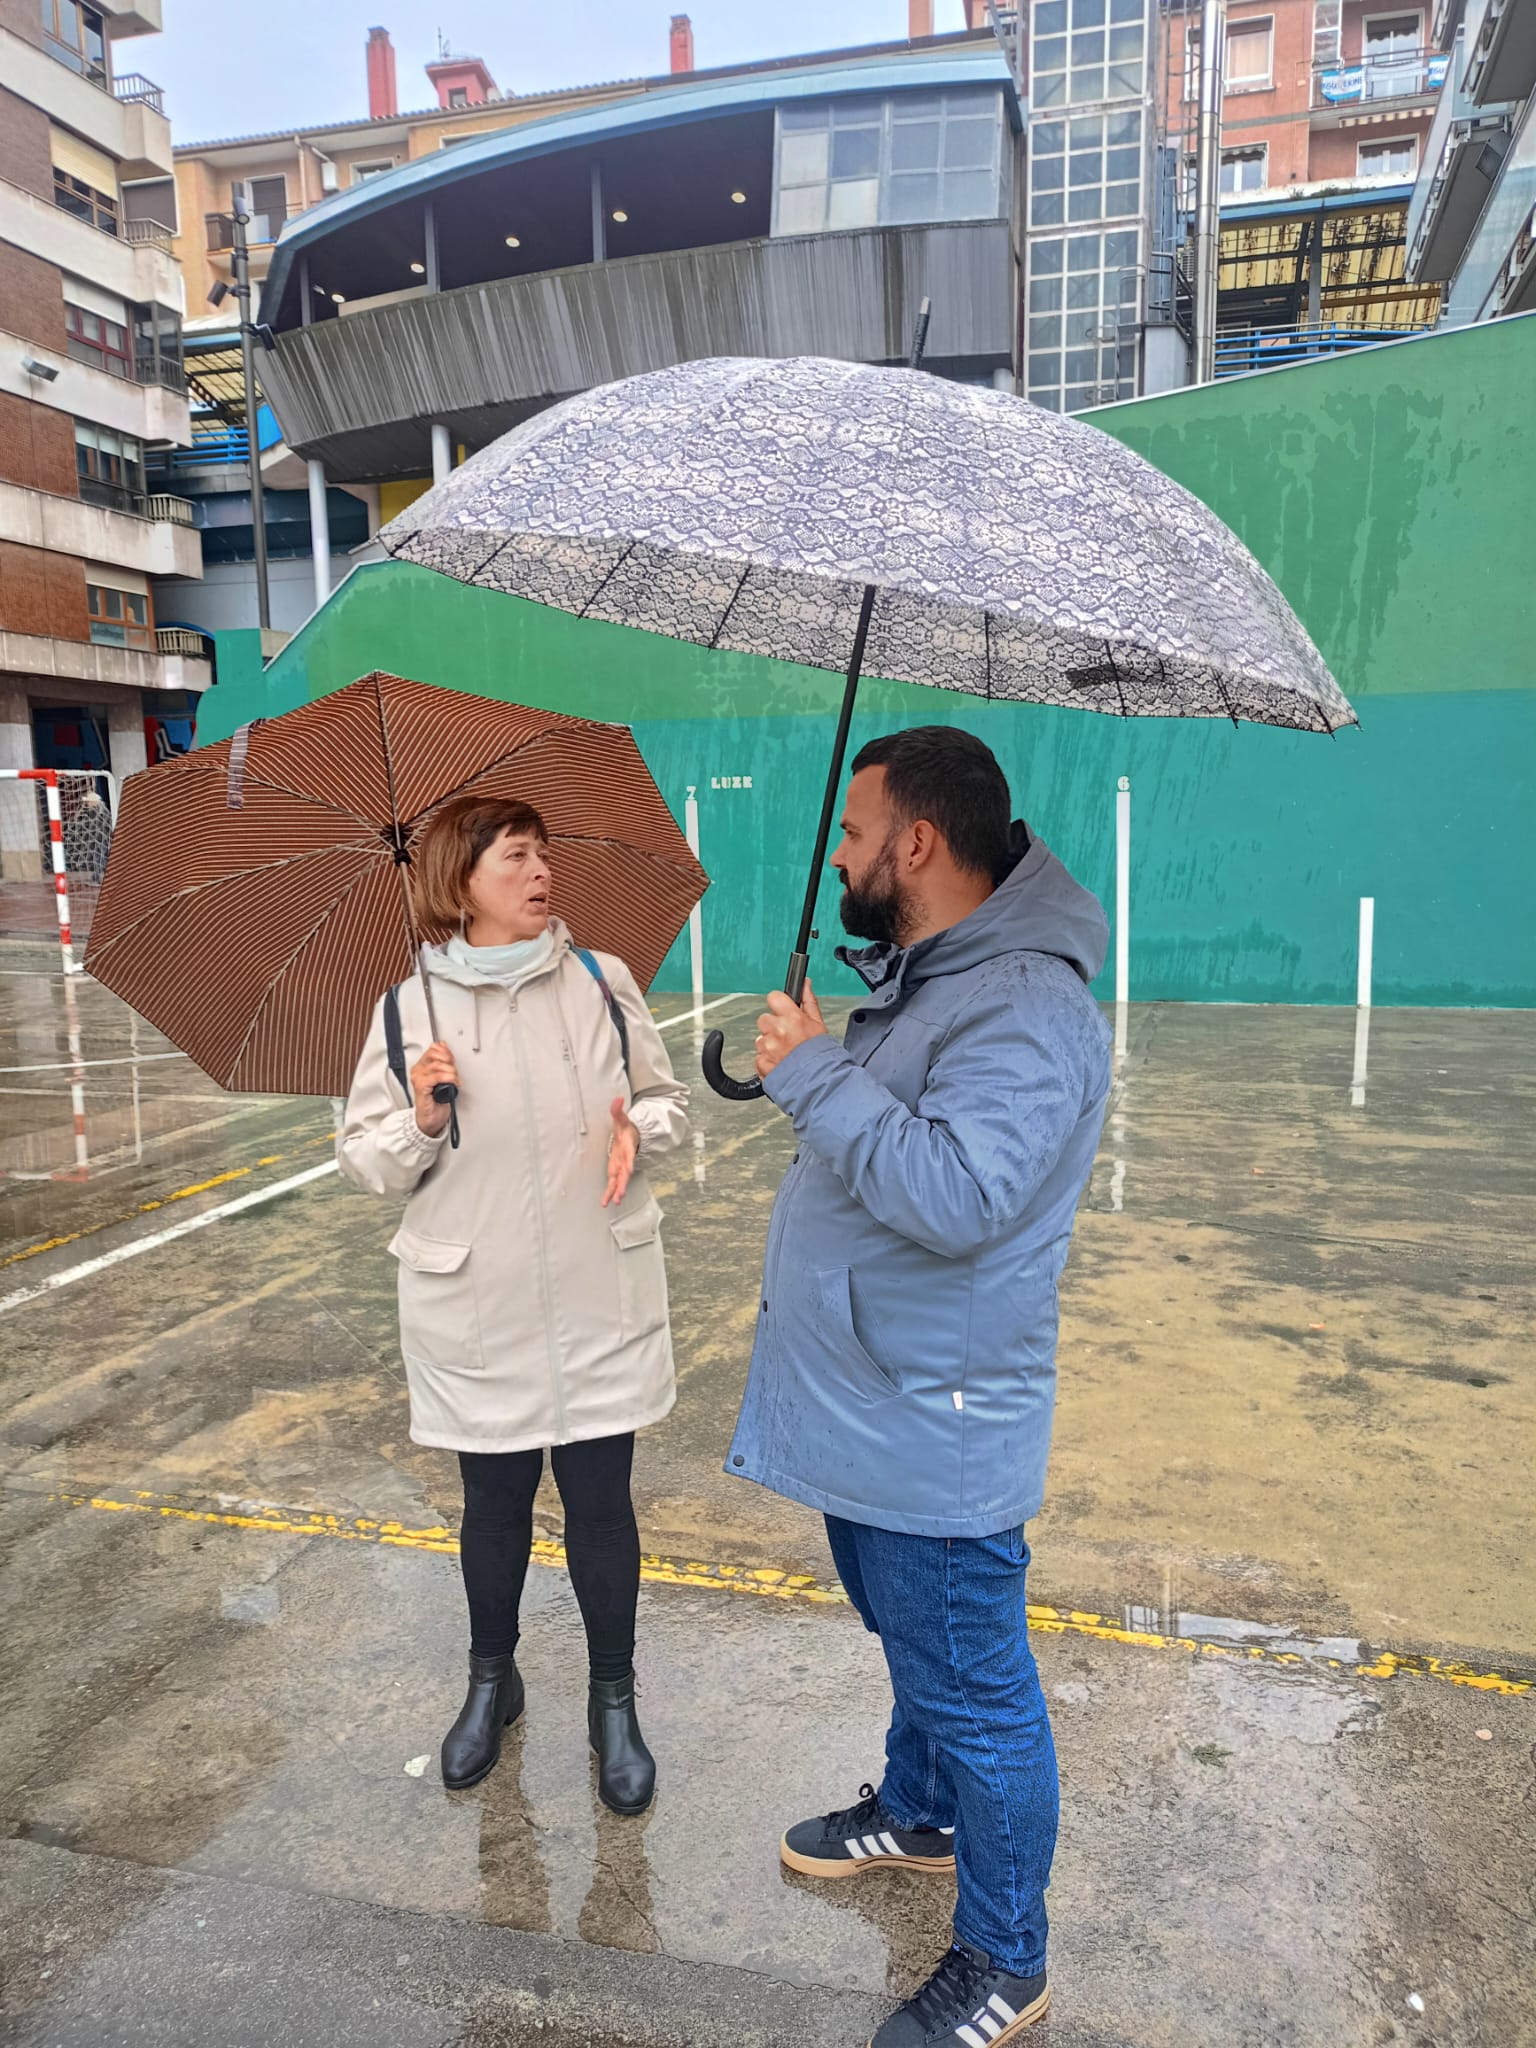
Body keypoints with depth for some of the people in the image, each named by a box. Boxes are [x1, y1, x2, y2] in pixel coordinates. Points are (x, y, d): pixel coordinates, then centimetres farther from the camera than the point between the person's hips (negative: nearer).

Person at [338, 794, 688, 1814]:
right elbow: (366, 1157, -1)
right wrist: (421, 1123, -20)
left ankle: (614, 1701, 33)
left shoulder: (604, 982, -4)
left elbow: (669, 1098, 6)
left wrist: (639, 1128, -16)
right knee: (495, 1506, 18)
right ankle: (492, 1681, 44)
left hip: (602, 1303, 0)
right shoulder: (408, 1010, -6)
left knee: (602, 1505, 10)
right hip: (476, 1313, 0)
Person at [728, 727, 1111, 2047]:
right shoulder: (920, 978, 9)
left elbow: (956, 1194, -38)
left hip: (935, 1435, -10)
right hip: (869, 1407, 10)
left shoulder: (1024, 1010, -26)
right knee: (912, 1644, 30)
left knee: (974, 1693, 9)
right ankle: (917, 1815, 54)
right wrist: (812, 1062, 10)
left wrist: (815, 1074, -29)